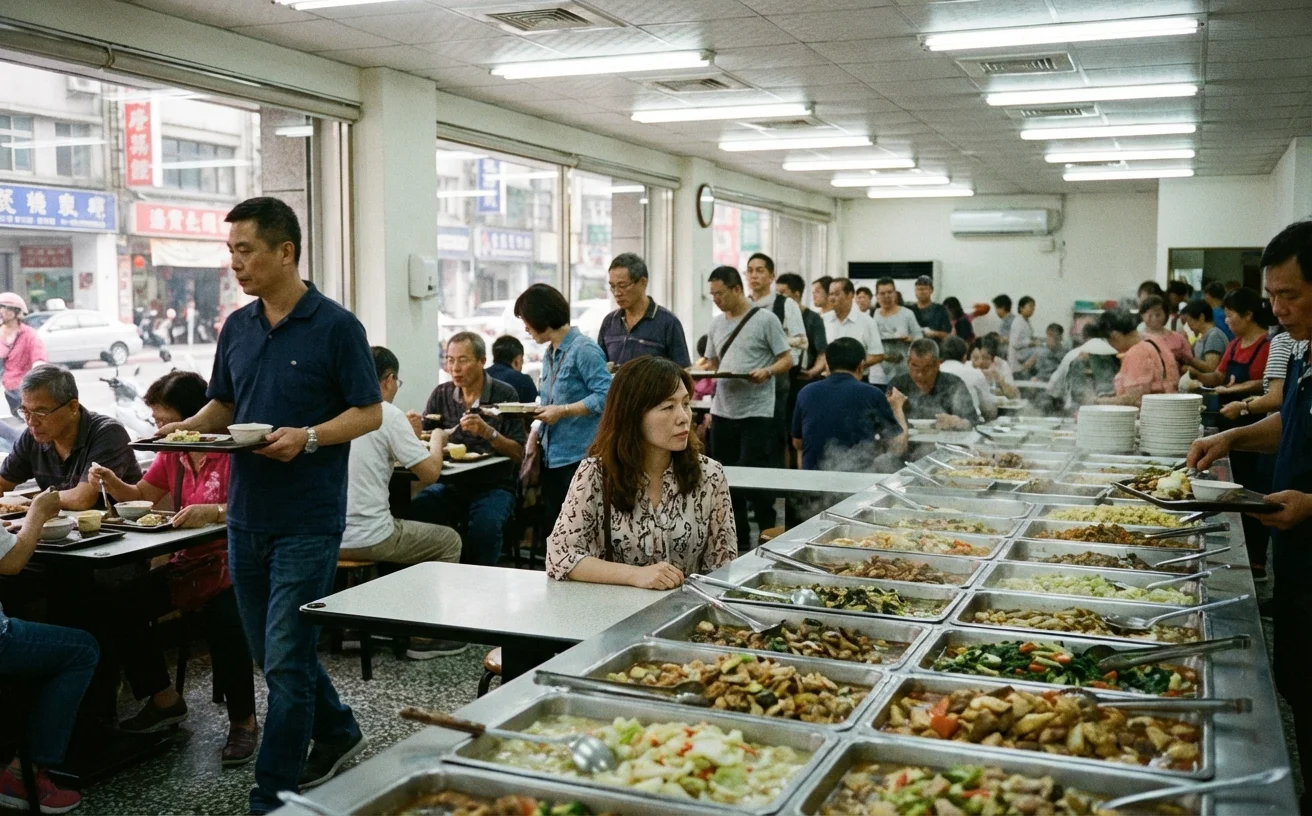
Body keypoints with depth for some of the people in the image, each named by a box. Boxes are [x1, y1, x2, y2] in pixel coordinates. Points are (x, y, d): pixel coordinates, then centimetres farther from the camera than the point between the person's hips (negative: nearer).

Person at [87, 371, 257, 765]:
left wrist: (214, 512, -40)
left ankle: (244, 721, -10)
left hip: (229, 562, -8)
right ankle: (164, 698, 13)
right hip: (186, 563, 8)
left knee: (224, 622, -33)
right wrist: (113, 483, 4)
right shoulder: (171, 454, 9)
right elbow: (143, 496, 23)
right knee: (116, 607, -4)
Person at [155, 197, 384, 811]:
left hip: (308, 521, -7)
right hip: (246, 513, 7)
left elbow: (370, 413, -7)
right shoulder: (237, 328, 10)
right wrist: (191, 427, -3)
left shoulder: (335, 327, -8)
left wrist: (308, 437, -23)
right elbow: (223, 405, 18)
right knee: (271, 649, 17)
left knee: (285, 658, -4)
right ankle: (336, 733, 39)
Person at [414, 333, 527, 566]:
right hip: (450, 484, 3)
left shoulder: (504, 395, -2)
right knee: (410, 511, -25)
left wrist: (488, 432, -20)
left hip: (494, 485, -3)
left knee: (483, 526, -33)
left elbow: (518, 454, -4)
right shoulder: (441, 394, 9)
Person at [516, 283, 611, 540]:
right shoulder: (550, 354, 15)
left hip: (578, 458, -9)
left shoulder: (584, 349, -12)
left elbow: (605, 396, -20)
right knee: (552, 526, 12)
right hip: (551, 455, 9)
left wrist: (563, 411, -18)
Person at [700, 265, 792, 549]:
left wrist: (767, 371, -24)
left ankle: (769, 534, 6)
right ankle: (738, 537, 21)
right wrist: (700, 370, -2)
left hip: (756, 412, -6)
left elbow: (787, 360, -5)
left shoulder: (765, 320, -6)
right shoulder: (716, 323, 12)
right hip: (723, 411, 6)